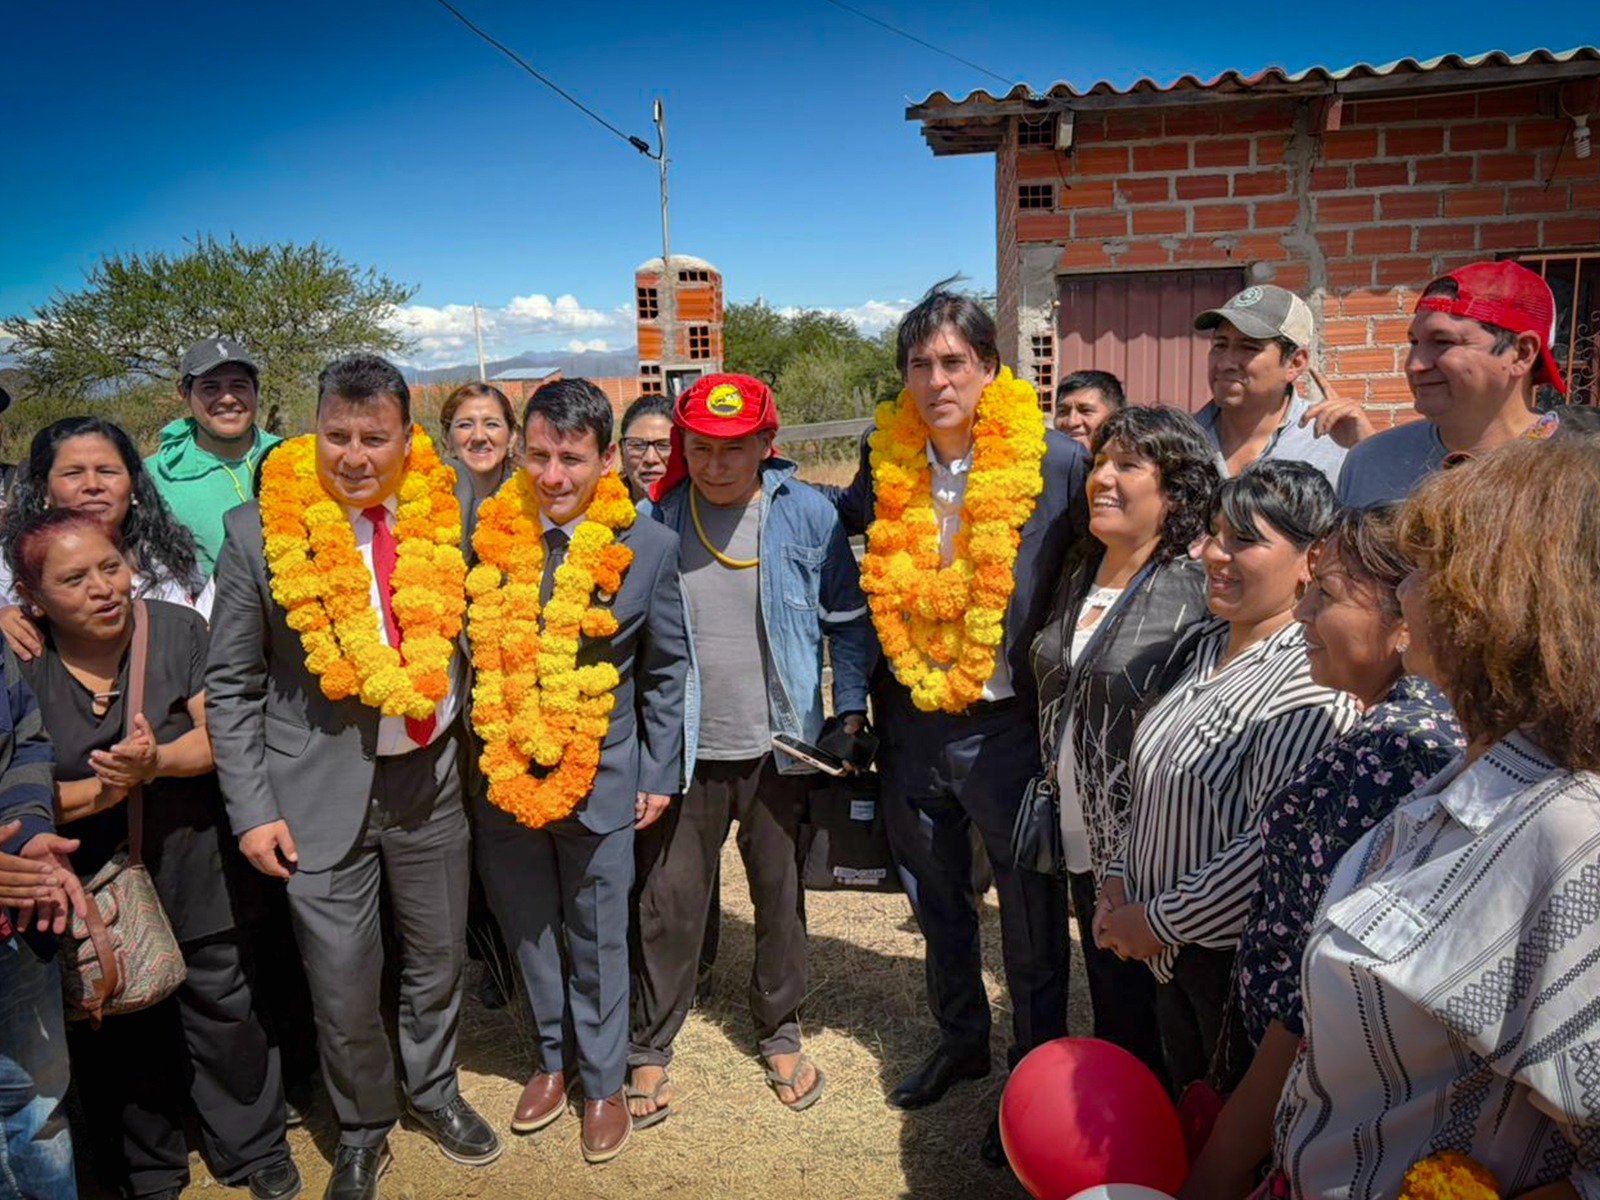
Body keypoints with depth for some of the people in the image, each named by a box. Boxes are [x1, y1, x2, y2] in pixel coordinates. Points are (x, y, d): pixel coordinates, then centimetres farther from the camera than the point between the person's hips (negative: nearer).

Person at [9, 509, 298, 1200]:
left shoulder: (178, 629, -9)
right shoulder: (21, 670, -9)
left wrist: (157, 763, -28)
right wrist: (102, 791, -23)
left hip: (195, 876, 0)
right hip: (91, 895, 1)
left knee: (223, 1012, 14)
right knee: (122, 1038, 18)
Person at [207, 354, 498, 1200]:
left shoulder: (445, 518, -4)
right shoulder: (260, 531, -9)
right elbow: (231, 685, -3)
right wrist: (252, 809, -7)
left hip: (431, 776, 2)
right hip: (320, 790, -2)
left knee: (437, 959, 18)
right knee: (341, 986, 8)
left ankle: (434, 1091, 45)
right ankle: (361, 1132, 35)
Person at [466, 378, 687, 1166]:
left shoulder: (647, 546, -8)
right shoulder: (487, 536, -4)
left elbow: (666, 670, 0)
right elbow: (470, 650, 7)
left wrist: (659, 775, 0)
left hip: (600, 778, -2)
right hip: (502, 776, 2)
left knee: (597, 944, 12)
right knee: (529, 933, 18)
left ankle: (603, 1084, 33)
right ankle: (552, 1059, 42)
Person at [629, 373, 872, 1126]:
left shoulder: (808, 515, -5)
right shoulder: (654, 520, -2)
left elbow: (847, 618, 3)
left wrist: (851, 708, -3)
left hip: (778, 747, 0)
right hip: (682, 748, 0)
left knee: (781, 896, 14)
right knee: (668, 904, 8)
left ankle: (780, 1034, 35)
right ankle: (649, 1048, 27)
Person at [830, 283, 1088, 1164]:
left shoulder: (1053, 464, -14)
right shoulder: (888, 459, -1)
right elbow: (847, 518, 18)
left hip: (1005, 721, -4)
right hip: (911, 717, 5)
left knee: (1029, 910, 9)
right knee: (936, 895, 22)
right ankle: (960, 1038, 46)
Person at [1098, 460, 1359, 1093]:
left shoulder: (1311, 680, -22)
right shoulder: (1209, 644, 6)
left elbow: (1277, 846, -28)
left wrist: (1160, 920, -19)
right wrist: (1120, 876, 4)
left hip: (1240, 958, -8)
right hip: (1172, 954, 8)